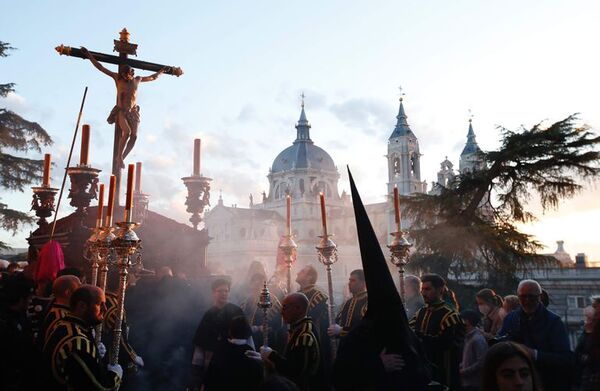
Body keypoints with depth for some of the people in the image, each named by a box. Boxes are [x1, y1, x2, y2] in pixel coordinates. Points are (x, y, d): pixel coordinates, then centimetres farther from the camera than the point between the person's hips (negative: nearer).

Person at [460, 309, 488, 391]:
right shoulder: (469, 337, 11)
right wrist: (460, 367, 7)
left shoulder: (478, 339, -18)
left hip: (475, 384, -9)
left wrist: (464, 371, -17)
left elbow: (481, 362, -22)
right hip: (467, 382, 9)